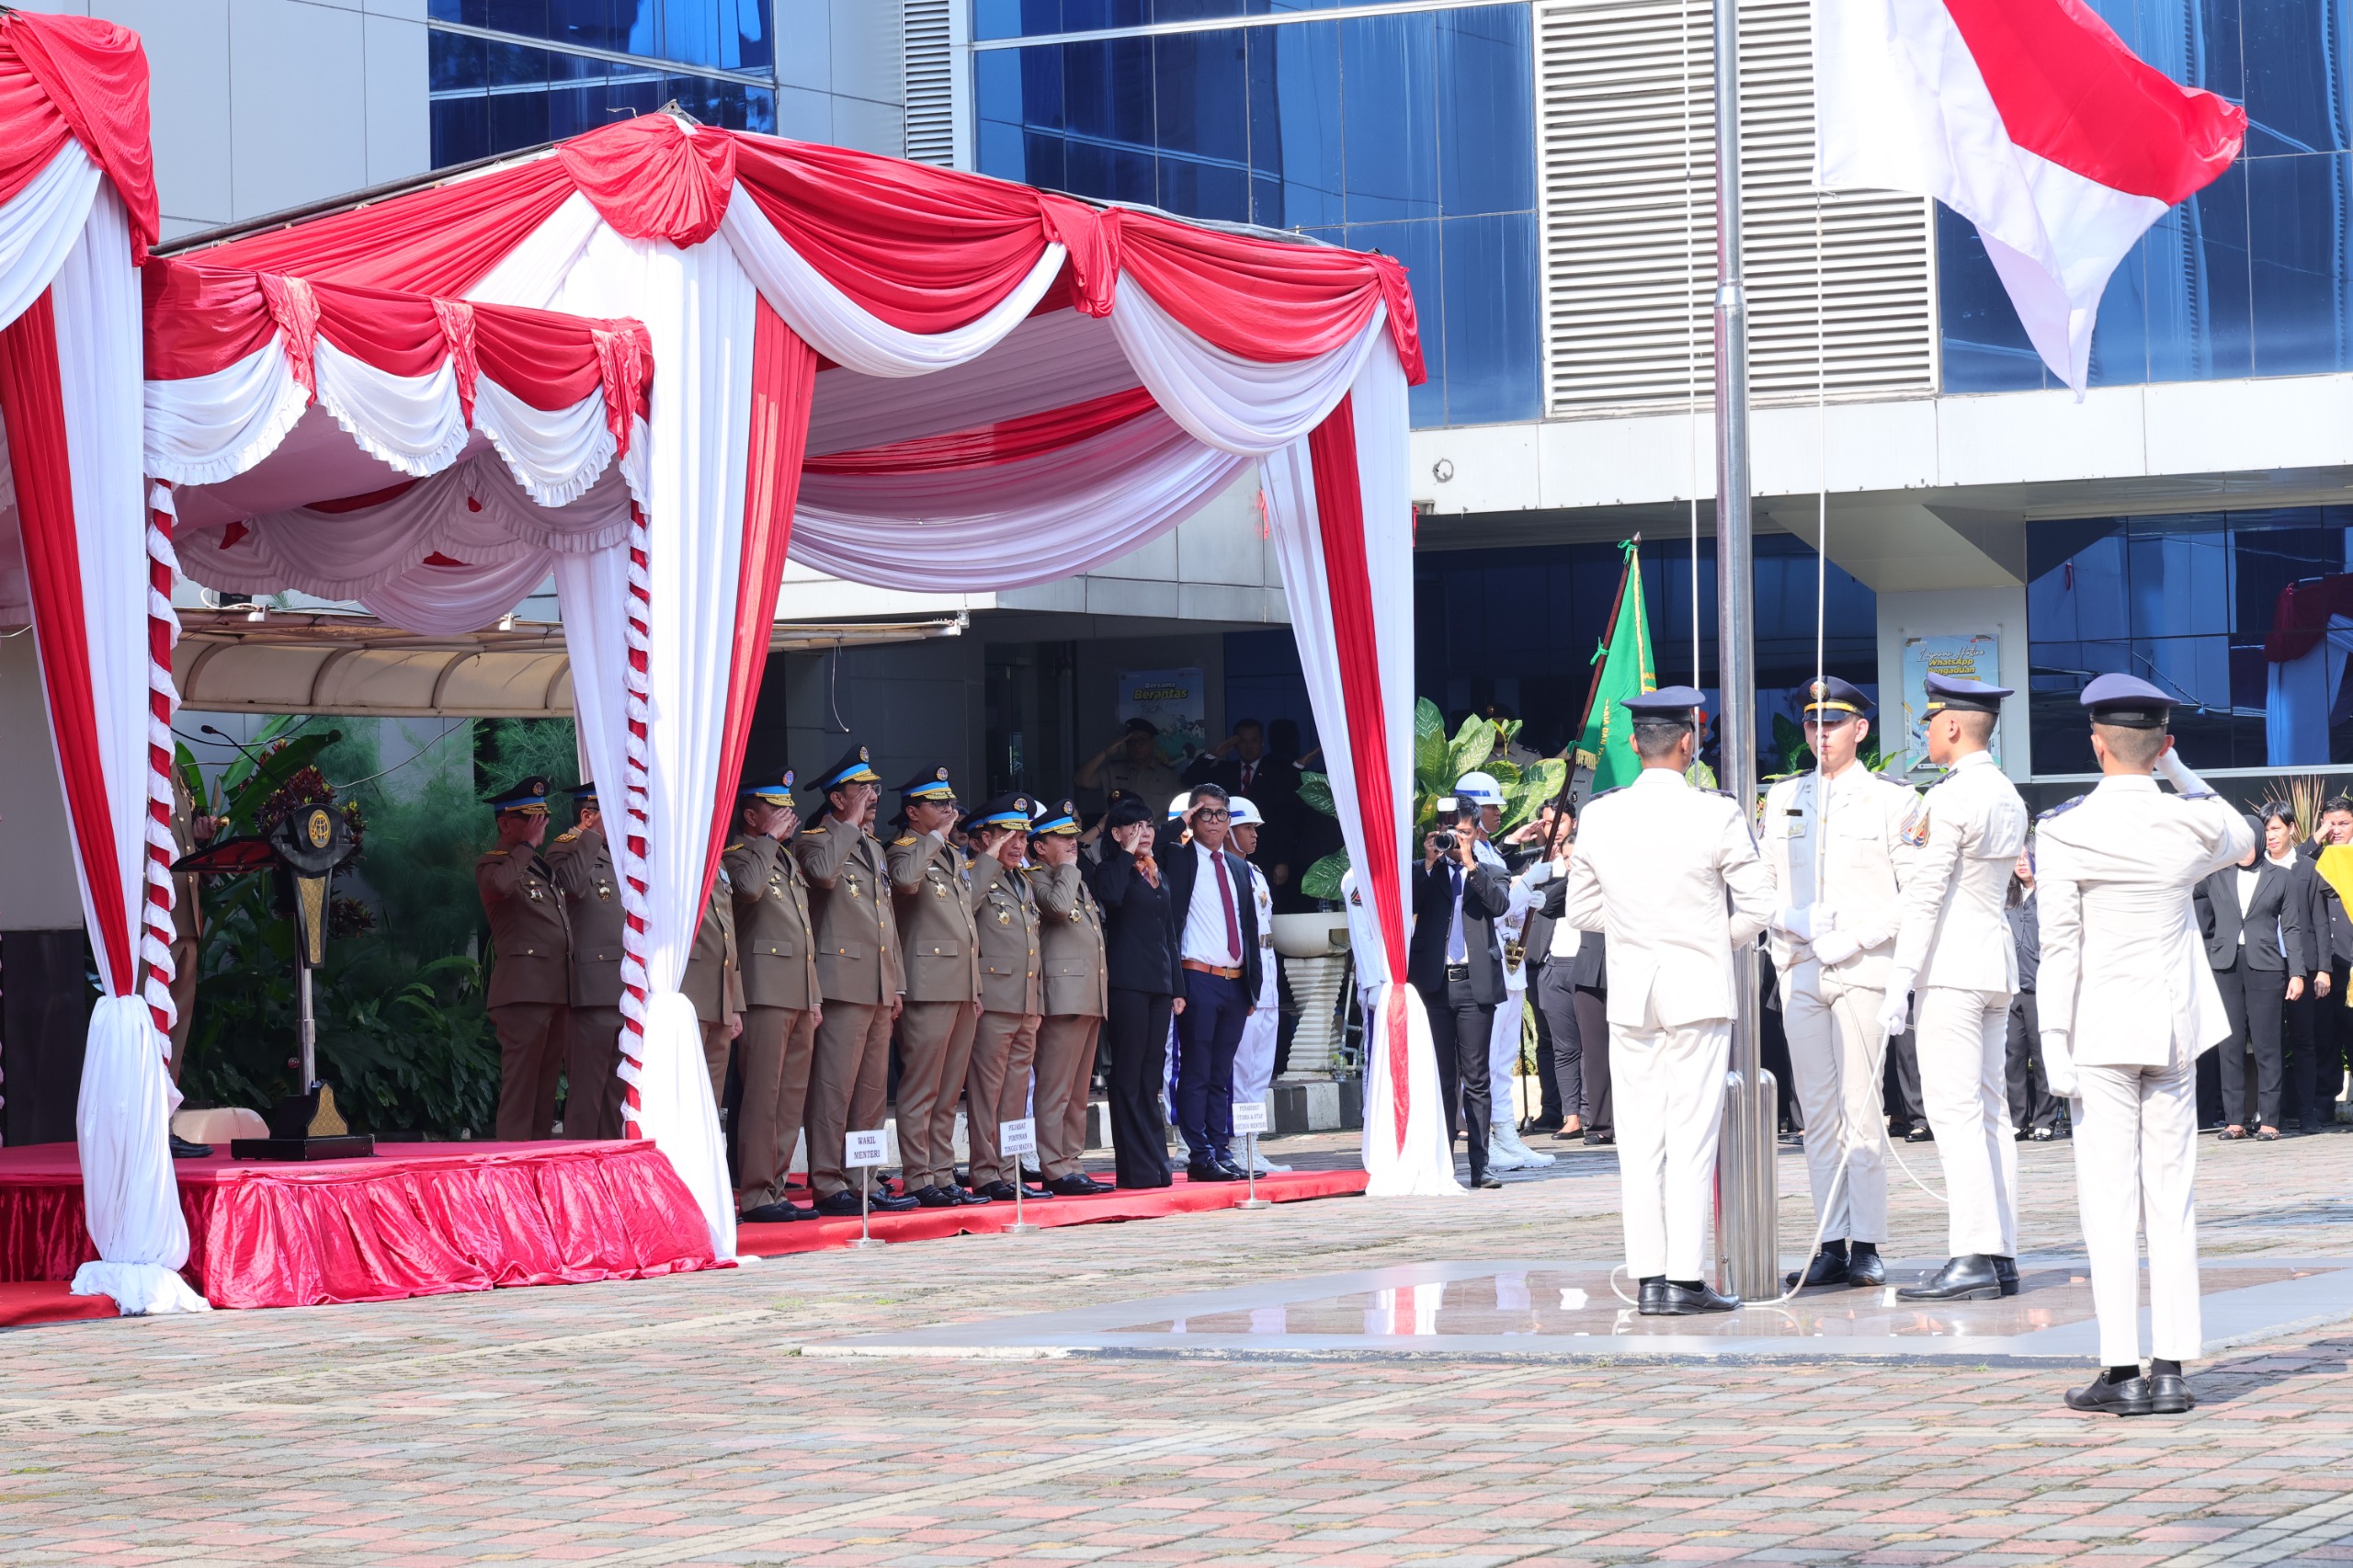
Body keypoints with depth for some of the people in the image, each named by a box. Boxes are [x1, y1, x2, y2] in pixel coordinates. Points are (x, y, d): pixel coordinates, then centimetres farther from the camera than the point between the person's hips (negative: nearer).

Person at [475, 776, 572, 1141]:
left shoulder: (543, 867, 24)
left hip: (558, 991, 8)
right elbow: (499, 884, -27)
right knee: (520, 1081, -11)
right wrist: (527, 844, -14)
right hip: (524, 989, -8)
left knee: (547, 1083, 9)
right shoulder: (491, 865, -2)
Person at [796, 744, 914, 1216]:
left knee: (872, 1089, 9)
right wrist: (850, 825, -14)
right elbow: (823, 873, -27)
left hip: (879, 987, 9)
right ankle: (828, 1185, -11)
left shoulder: (873, 848, 23)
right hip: (843, 982, -9)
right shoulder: (815, 840, -2)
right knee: (834, 1088, -10)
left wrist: (897, 983, 19)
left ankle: (862, 1181, 13)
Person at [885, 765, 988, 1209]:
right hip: (930, 986, -9)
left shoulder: (955, 857, 22)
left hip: (963, 988, 9)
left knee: (950, 1093, 10)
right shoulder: (905, 851, -4)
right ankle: (918, 1181, -7)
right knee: (921, 1090, -7)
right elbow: (905, 880, -30)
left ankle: (944, 1177, 13)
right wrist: (935, 837, -17)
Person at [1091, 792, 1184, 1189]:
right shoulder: (1111, 870, -1)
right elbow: (1110, 896, -25)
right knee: (1128, 1076, -6)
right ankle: (1136, 1167, -7)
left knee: (1150, 1079, 8)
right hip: (1126, 982, -7)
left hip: (1158, 983, 7)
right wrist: (1126, 854, -13)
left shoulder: (1158, 876, 21)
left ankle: (1156, 1163, 9)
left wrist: (1177, 986, 18)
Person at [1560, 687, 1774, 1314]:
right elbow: (1758, 902, -5)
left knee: (1638, 1138, 6)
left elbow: (1581, 909, 9)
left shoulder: (1599, 816, 1)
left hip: (1629, 993, 3)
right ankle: (1685, 1279, -3)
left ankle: (1649, 1279, 5)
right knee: (1691, 1137, -1)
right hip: (1699, 990, -3)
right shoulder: (1715, 815, -10)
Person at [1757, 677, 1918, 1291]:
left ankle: (1867, 1246, -6)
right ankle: (1832, 1245, 4)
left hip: (1864, 969, -4)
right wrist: (1794, 919, -6)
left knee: (1861, 1107, -9)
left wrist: (1857, 936, -12)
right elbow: (1764, 884, 15)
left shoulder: (1893, 799, 3)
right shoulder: (1783, 798, 16)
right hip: (1800, 968, 4)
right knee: (1817, 1111, 2)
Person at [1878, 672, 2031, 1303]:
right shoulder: (2009, 797, 15)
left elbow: (1925, 895, -16)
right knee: (1991, 1111, 9)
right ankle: (2002, 1256, 8)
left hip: (1951, 965, -9)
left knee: (1954, 1111, -11)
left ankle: (1970, 1260, -16)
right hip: (1998, 957, 9)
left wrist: (1898, 986, -16)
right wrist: (1927, 842, 21)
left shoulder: (1950, 799, -13)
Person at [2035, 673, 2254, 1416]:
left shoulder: (2064, 831, -10)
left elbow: (2058, 943, -10)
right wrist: (2182, 773, 17)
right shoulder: (2191, 822, -1)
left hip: (2100, 1029, -3)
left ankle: (2122, 1370, -4)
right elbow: (2243, 838, 24)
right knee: (2173, 1199, 6)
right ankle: (2171, 1367, 4)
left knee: (2108, 1201, -2)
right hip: (2176, 1025, 3)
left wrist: (2054, 1041, -6)